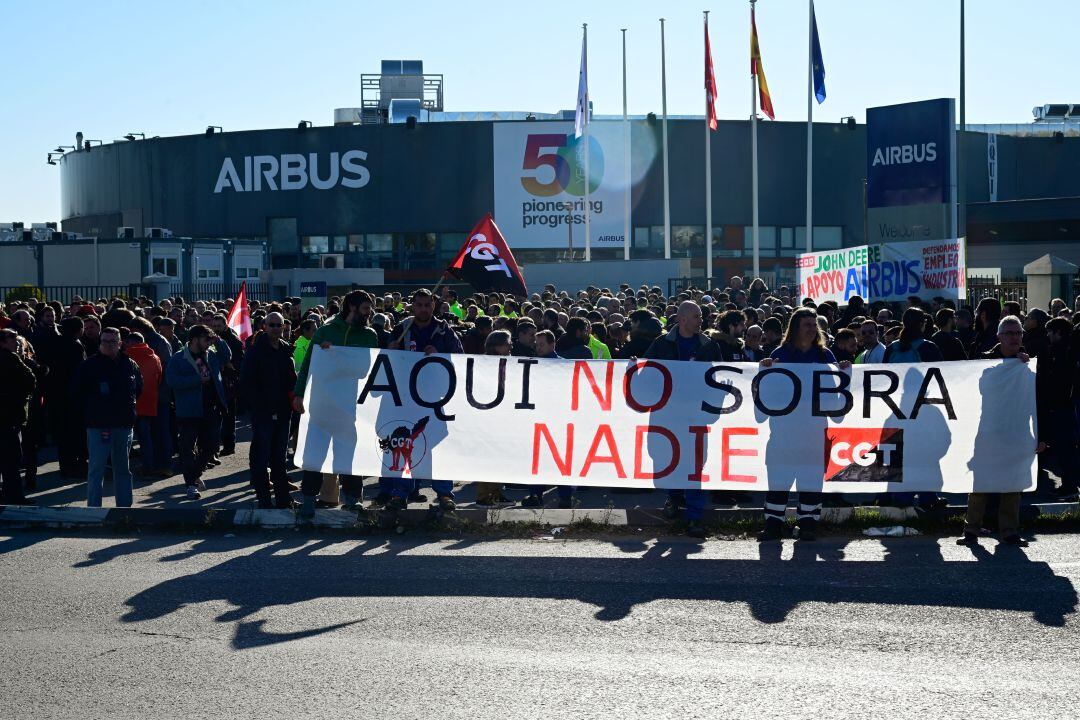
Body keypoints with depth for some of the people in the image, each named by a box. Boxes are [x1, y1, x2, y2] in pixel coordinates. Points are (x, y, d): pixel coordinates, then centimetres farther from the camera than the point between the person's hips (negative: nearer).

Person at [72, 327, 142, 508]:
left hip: (124, 425, 4)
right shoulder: (90, 365, -4)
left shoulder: (130, 365, 6)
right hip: (98, 425, -4)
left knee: (122, 469, 13)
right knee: (96, 470, -5)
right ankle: (93, 509, -1)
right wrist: (88, 413, 2)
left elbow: (138, 388, 21)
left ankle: (124, 507, 21)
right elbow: (76, 392, 1)